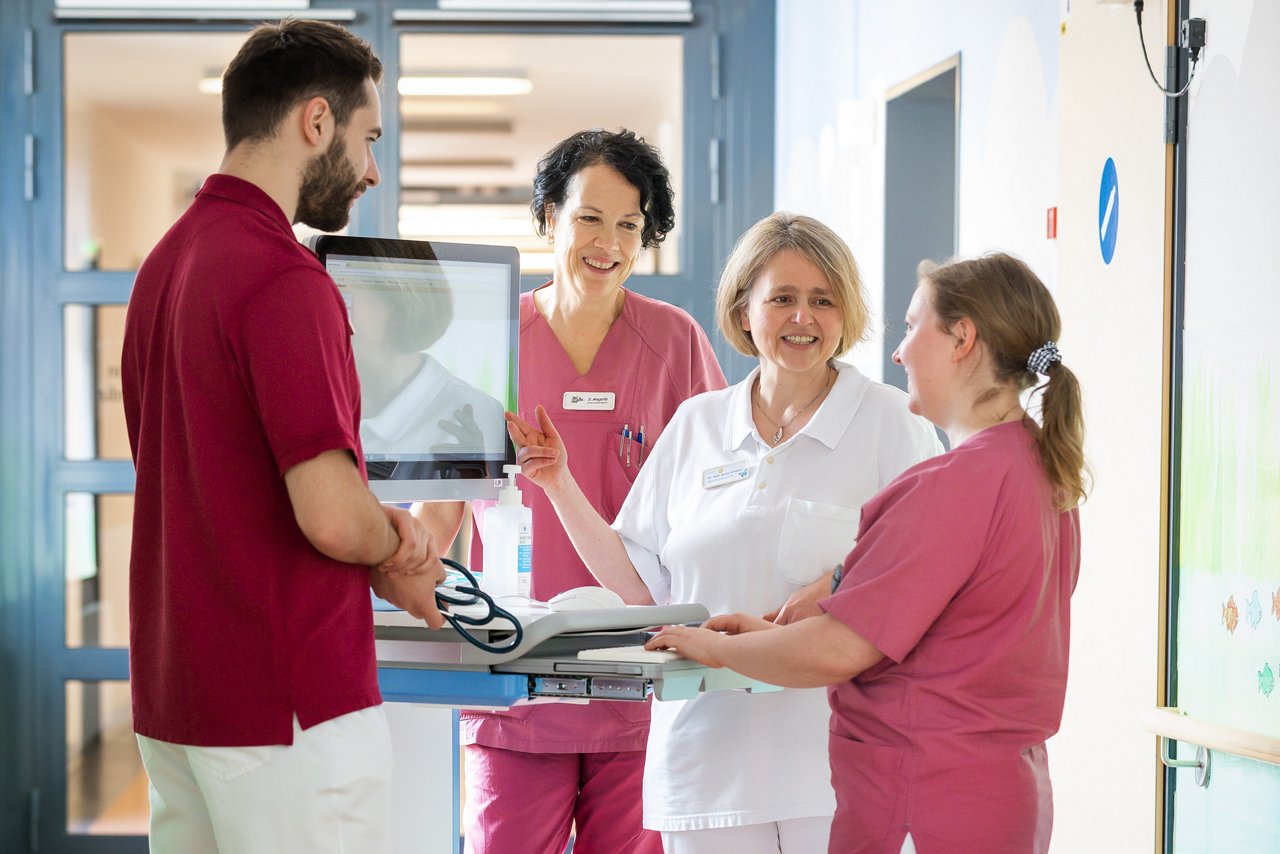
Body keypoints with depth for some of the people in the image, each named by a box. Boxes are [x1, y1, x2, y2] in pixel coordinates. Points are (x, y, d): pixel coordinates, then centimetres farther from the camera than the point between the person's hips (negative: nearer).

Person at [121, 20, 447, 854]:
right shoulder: (286, 282, -19)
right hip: (287, 708, -9)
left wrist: (378, 526, 4)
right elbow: (331, 516, -24)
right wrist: (398, 556, -2)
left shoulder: (166, 262, 11)